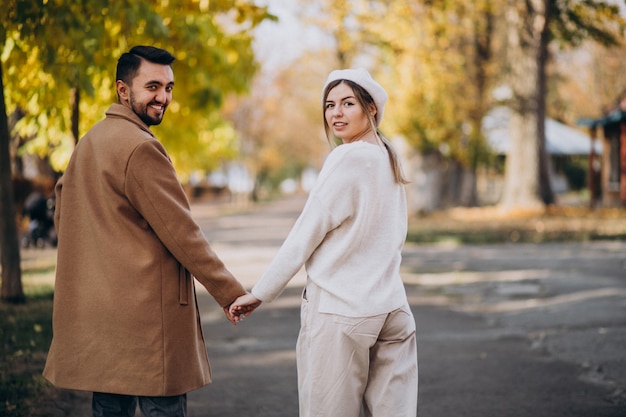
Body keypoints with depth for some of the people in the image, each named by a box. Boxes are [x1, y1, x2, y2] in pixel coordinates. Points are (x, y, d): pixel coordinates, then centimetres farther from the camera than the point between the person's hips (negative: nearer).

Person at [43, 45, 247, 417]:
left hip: (95, 310, 10)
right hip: (144, 312, -9)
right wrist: (231, 293, -8)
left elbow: (63, 215, 24)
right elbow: (180, 232, -15)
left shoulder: (89, 142, 16)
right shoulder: (140, 147, -14)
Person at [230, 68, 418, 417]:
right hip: (392, 307, 8)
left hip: (339, 310, -8)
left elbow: (305, 235, -10)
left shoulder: (348, 158, -11)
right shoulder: (388, 159, 12)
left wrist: (260, 294, -3)